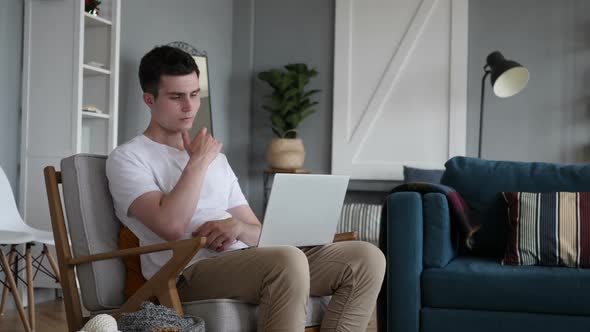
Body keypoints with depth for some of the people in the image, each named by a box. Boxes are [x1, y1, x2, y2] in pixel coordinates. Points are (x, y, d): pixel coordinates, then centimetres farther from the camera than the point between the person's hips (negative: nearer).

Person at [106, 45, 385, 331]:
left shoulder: (217, 158, 26)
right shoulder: (127, 158, 5)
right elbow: (170, 226, -14)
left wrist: (237, 227, -3)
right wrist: (198, 162, -3)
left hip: (245, 260, 7)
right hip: (188, 273, -7)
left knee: (366, 257, -12)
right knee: (288, 260, -37)